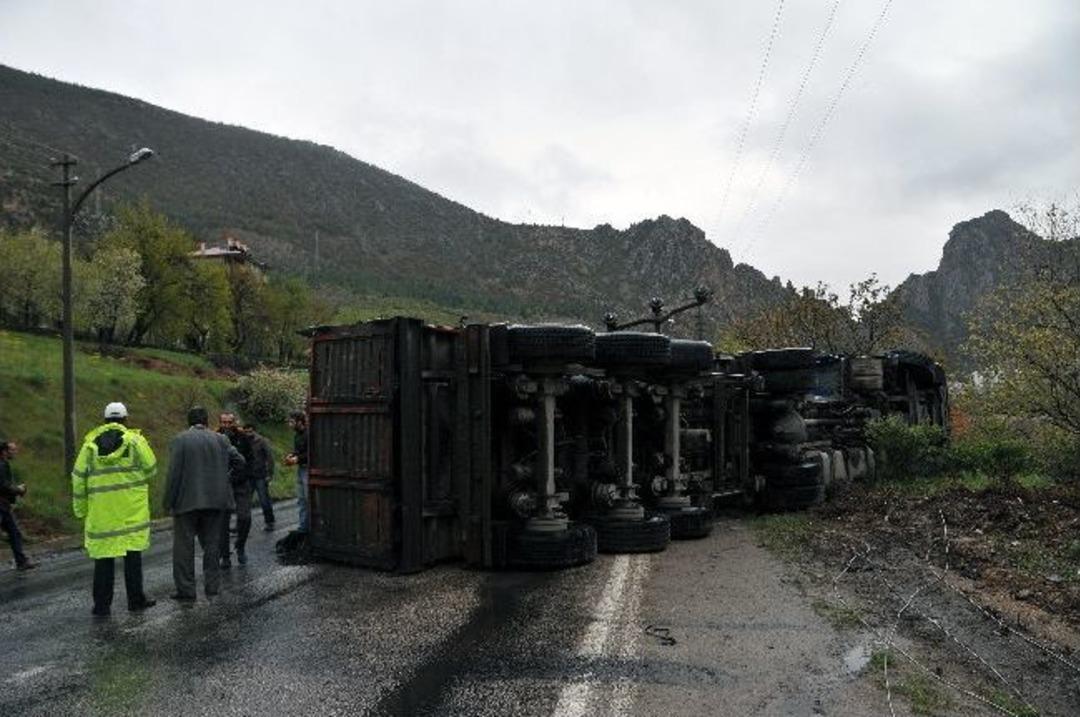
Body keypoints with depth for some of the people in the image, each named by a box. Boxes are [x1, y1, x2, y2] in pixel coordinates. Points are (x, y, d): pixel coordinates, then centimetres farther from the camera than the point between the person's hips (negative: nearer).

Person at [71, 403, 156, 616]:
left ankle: (101, 605, 11)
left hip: (101, 512, 2)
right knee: (132, 554, 6)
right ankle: (136, 600, 13)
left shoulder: (90, 444, 6)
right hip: (131, 510, -2)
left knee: (103, 557, 8)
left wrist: (81, 510, 13)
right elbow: (151, 470, -3)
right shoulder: (135, 440, -3)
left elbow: (79, 479, 6)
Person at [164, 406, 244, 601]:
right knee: (211, 544, 13)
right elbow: (239, 462, 1)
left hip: (187, 501, -3)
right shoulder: (219, 440, 3)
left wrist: (168, 503, -5)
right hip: (215, 501, 3)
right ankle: (212, 586, 18)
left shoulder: (179, 440, -6)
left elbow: (174, 473, -10)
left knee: (184, 547, 5)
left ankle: (186, 590, 8)